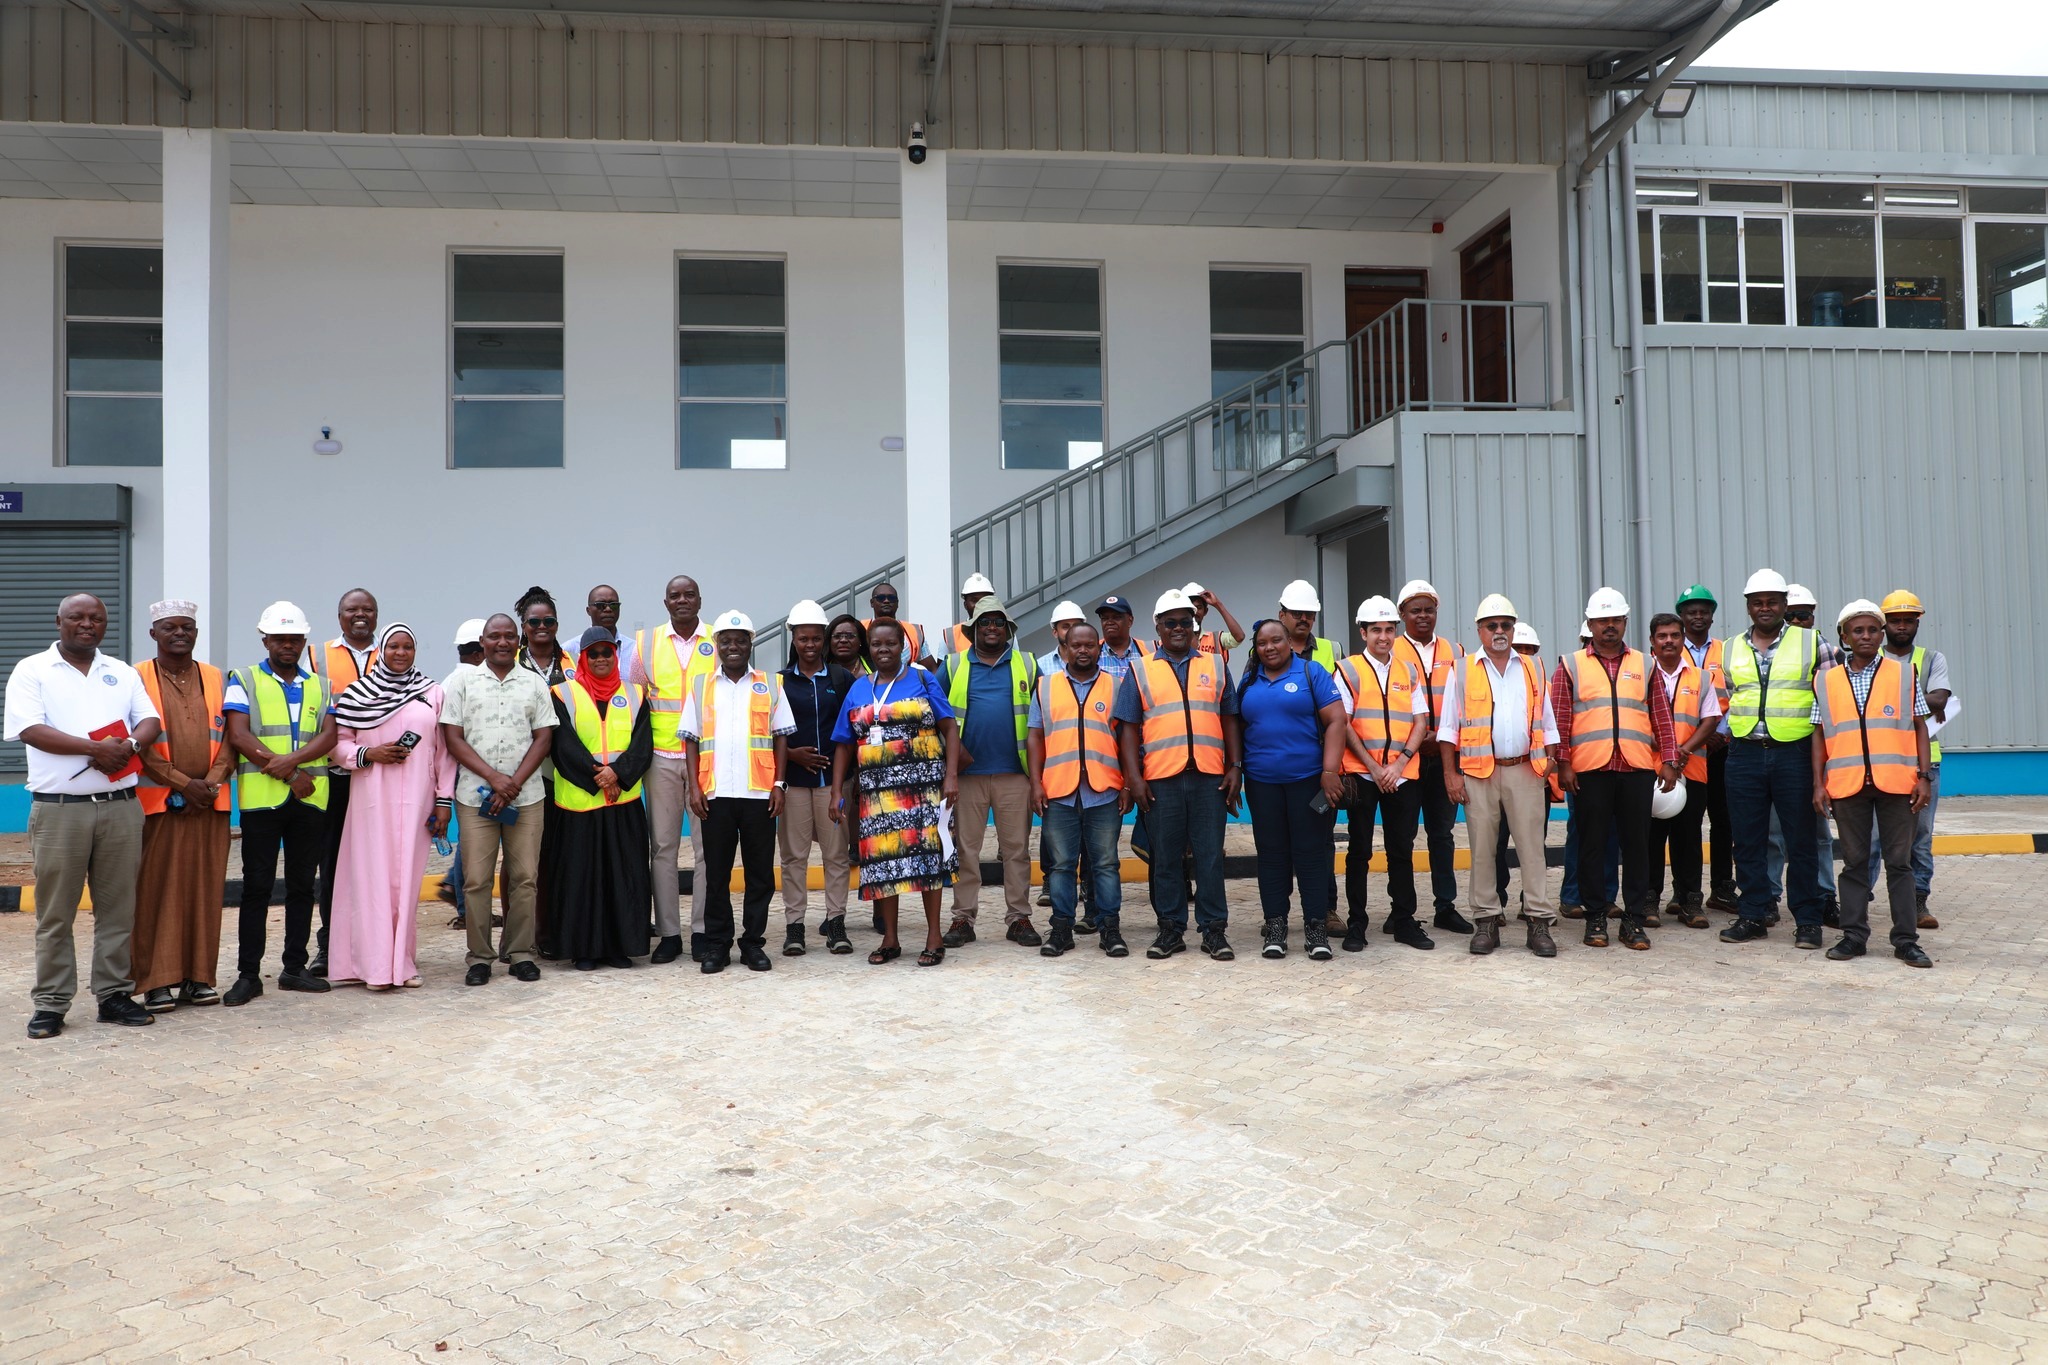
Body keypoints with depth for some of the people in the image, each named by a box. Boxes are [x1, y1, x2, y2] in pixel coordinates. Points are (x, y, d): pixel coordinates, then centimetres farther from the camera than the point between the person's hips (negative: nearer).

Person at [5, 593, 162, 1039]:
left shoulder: (123, 673, 16)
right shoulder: (31, 671, 3)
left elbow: (151, 722, 8)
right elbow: (31, 730, -9)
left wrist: (128, 745, -13)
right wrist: (94, 748, -17)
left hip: (120, 805, 3)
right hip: (59, 809, -3)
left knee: (118, 907, 6)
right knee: (55, 913, 2)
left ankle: (114, 994, 14)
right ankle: (50, 1004, 10)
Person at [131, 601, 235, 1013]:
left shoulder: (216, 679, 12)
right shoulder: (137, 679, 1)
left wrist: (212, 782, -8)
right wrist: (184, 783, -12)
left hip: (209, 804, 3)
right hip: (155, 803, -3)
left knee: (205, 890, 4)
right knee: (156, 891, -1)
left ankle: (198, 976, 11)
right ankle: (157, 981, 6)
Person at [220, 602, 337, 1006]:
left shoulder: (320, 686, 16)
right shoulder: (244, 681, 6)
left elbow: (328, 737, 2)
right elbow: (239, 736, -6)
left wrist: (291, 760, -16)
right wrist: (289, 774, -12)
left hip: (311, 800, 3)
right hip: (261, 798, -3)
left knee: (302, 885, 8)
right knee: (257, 886, -1)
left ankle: (295, 967, 17)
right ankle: (248, 973, 6)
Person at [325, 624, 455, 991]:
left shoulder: (433, 693, 9)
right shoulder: (358, 693, 5)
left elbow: (444, 751, 9)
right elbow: (337, 741, 7)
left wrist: (444, 800, 4)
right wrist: (368, 754, -11)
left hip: (416, 799, 1)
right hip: (372, 798, -1)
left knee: (408, 875, 3)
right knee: (372, 874, -4)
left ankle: (403, 961, 10)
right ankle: (376, 964, -1)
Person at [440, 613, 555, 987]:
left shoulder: (534, 683, 10)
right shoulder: (461, 680, 6)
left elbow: (544, 738, 6)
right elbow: (452, 738, 0)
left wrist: (514, 783, -7)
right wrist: (494, 778, -10)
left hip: (526, 797, 1)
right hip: (475, 796, -1)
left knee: (524, 877, 2)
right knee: (476, 879, -1)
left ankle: (521, 953, 12)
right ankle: (480, 956, 9)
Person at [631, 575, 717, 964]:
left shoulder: (718, 643, 5)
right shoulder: (646, 643, 8)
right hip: (661, 757, 1)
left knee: (707, 845, -1)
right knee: (662, 846, 2)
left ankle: (702, 931, 7)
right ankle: (668, 933, 9)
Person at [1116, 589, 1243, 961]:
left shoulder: (1216, 665, 13)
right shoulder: (1140, 671, 9)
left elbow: (1229, 718, 13)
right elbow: (1129, 726, 5)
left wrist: (1235, 767, 4)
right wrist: (1134, 776, -4)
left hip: (1209, 776, 1)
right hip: (1160, 778, 0)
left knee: (1210, 856, 2)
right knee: (1165, 857, 5)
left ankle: (1213, 929, 10)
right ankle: (1171, 929, 15)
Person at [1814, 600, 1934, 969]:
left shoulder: (1905, 673, 6)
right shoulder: (1826, 680, 8)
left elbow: (1919, 727, 6)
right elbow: (1819, 734, 9)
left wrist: (1924, 776, -1)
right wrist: (1819, 783, 3)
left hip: (1895, 782, -1)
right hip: (1846, 783, 1)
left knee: (1899, 862, 4)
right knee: (1854, 862, 8)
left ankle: (1906, 940, 10)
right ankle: (1854, 935, 14)